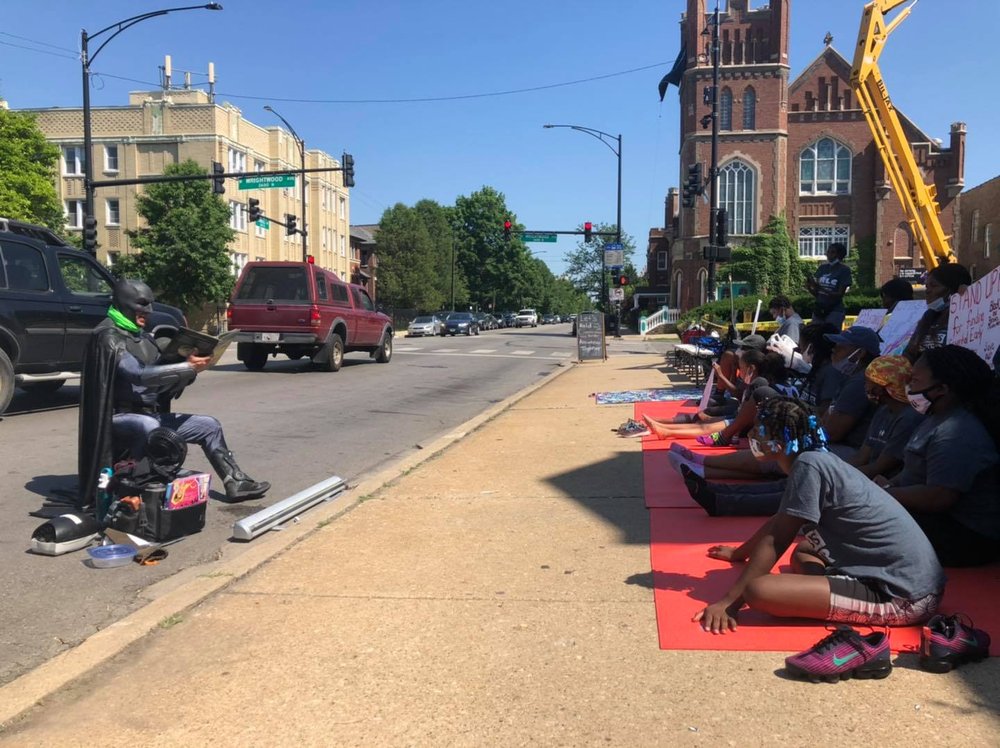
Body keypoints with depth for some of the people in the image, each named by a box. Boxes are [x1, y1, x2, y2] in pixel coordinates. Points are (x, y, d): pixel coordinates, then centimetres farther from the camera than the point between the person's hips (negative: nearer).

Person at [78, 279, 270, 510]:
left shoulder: (144, 338, 13)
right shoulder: (108, 336, -12)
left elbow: (162, 380, 12)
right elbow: (139, 374, -26)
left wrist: (190, 371, -8)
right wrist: (188, 367, -25)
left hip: (152, 414, 9)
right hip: (120, 417, -8)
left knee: (209, 426, 7)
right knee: (149, 428, -41)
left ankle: (236, 483, 11)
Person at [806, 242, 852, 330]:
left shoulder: (844, 270, -4)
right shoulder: (822, 268, 9)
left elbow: (840, 294, -12)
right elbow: (816, 293, 11)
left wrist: (820, 288, -24)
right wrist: (810, 288, -12)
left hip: (835, 311, -4)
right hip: (819, 309, 4)